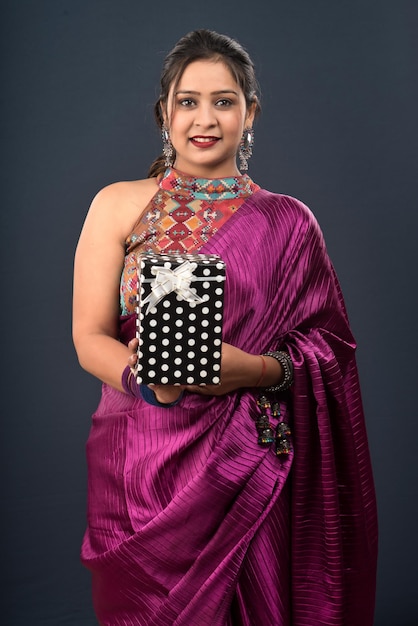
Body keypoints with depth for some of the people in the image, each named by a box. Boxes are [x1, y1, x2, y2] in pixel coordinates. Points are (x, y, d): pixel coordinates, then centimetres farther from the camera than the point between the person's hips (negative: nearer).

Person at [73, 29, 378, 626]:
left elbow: (328, 346, 2)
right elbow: (89, 338, 0)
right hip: (141, 459, 0)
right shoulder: (118, 206, 6)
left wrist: (255, 369, -18)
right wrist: (146, 377, -21)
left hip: (249, 465, 0)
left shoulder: (288, 224, 6)